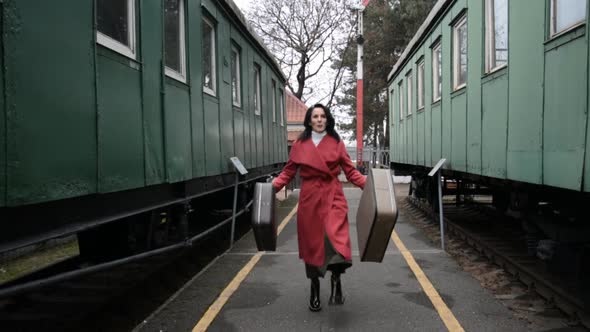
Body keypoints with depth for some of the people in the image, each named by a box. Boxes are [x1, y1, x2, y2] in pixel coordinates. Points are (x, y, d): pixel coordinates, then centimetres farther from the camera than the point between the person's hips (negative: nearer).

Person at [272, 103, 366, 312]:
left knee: (335, 234, -25)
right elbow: (288, 172, 8)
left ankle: (336, 279, -12)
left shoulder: (336, 143, 3)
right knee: (311, 242, 7)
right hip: (309, 197, 1)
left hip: (333, 196, -1)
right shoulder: (300, 144, 5)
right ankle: (314, 290, 23)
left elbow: (350, 171, 3)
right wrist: (273, 186, -5)